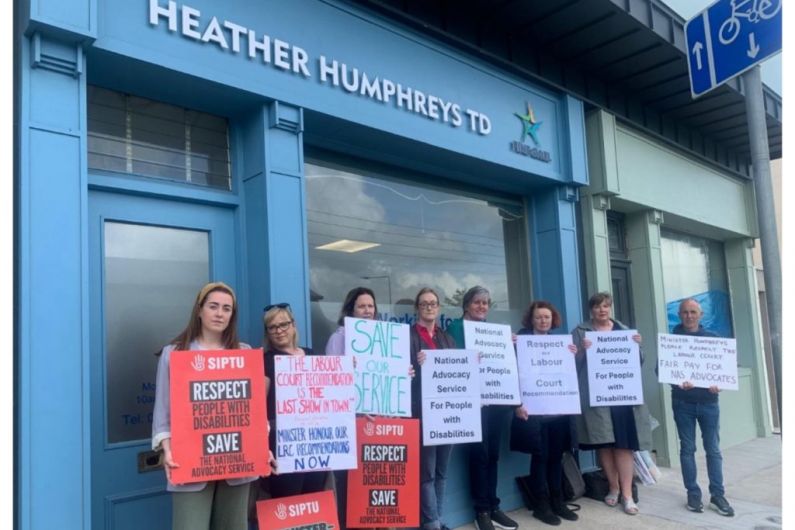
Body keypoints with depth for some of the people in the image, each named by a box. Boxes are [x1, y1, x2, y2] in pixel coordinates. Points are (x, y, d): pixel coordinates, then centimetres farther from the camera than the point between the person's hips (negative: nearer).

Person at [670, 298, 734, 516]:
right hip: (683, 403, -1)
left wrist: (718, 384, -15)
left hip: (708, 402, 1)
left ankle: (717, 495, 11)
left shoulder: (712, 338, 7)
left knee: (713, 449, 4)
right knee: (687, 449, 5)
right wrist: (677, 382, -21)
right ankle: (693, 494, 13)